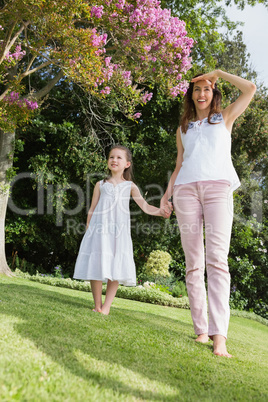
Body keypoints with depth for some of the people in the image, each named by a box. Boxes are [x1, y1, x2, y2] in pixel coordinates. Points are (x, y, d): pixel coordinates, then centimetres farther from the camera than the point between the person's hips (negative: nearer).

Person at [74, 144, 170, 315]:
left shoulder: (130, 186, 12)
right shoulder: (101, 185, 14)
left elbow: (145, 206, 3)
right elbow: (92, 209, 15)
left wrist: (160, 211, -16)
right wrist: (88, 230, 10)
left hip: (119, 231, -1)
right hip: (99, 229, 1)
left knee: (115, 267, -5)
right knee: (96, 265, -3)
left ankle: (106, 306, 5)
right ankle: (97, 306, 10)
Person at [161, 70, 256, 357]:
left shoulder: (225, 118, 22)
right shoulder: (183, 129, 27)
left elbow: (249, 89, 11)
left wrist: (218, 73, 19)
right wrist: (167, 194, 11)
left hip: (218, 187, -3)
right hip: (186, 189, 3)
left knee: (217, 259, -18)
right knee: (193, 262, -4)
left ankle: (219, 336, -24)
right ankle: (201, 330, -1)